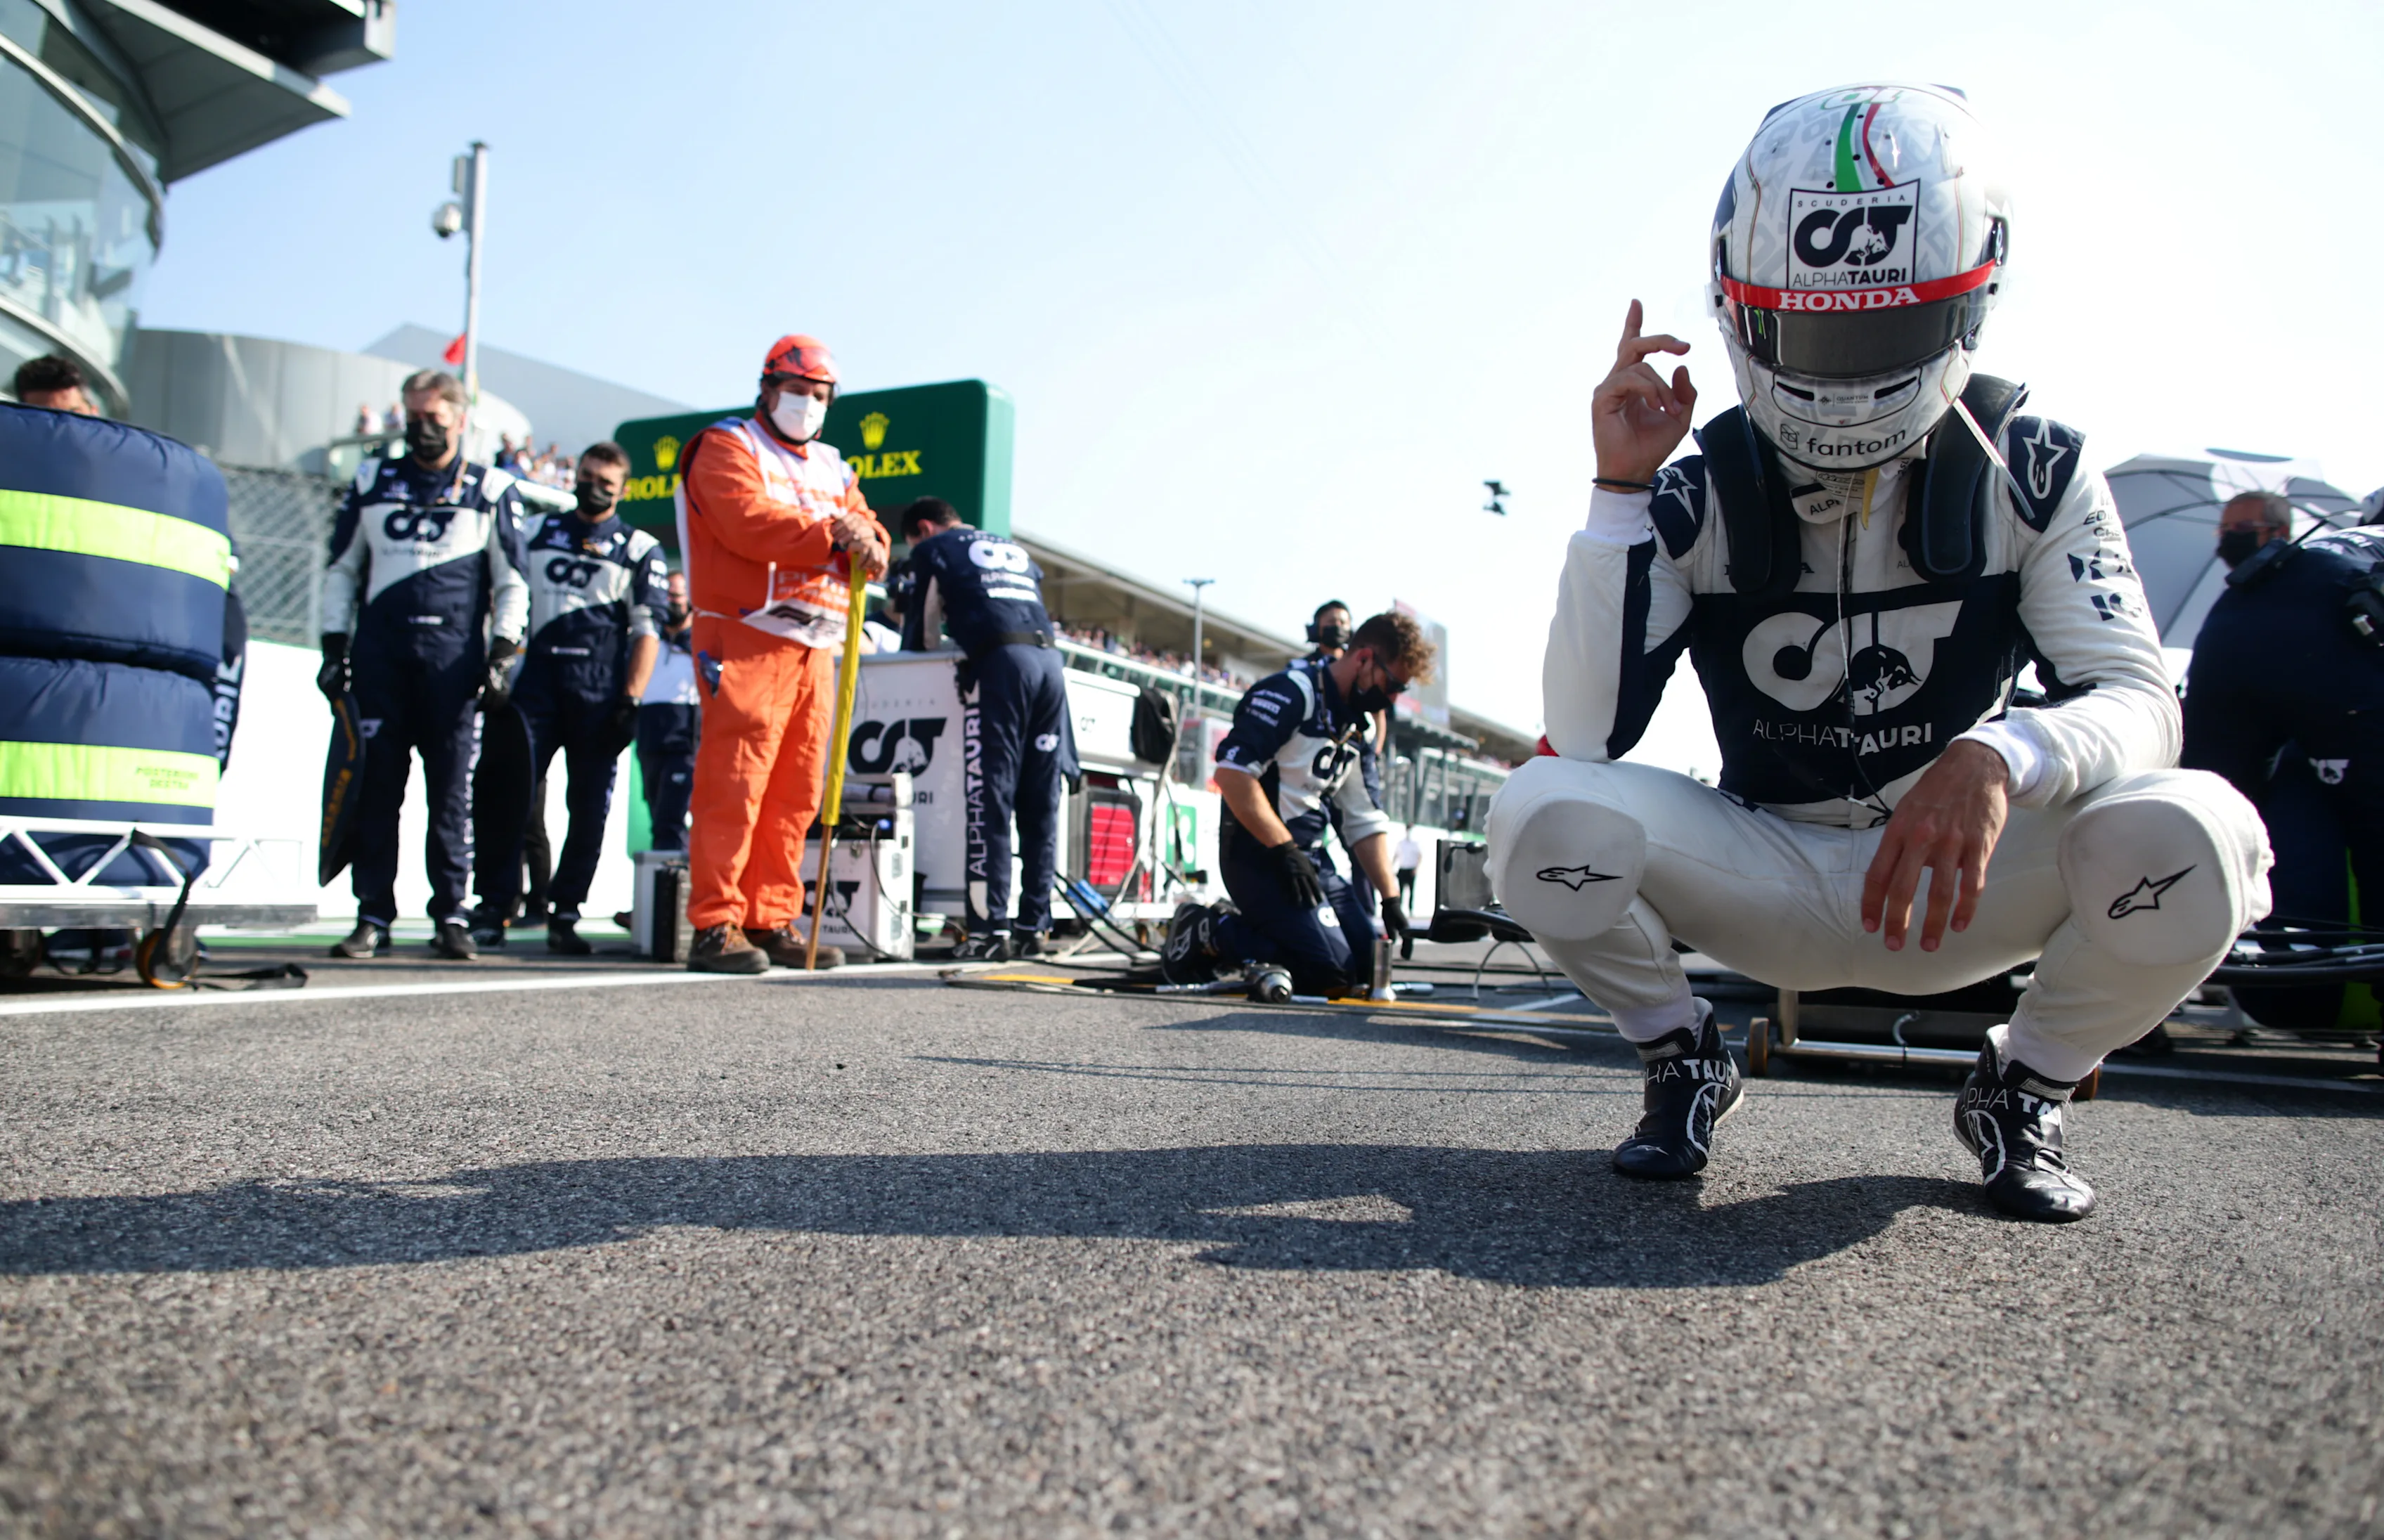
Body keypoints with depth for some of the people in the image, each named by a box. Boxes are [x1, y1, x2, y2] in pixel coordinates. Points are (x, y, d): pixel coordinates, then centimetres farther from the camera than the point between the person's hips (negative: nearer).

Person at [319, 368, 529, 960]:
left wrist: (502, 654, -3)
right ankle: (374, 916, 6)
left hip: (453, 653, -2)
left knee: (451, 787, -2)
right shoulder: (372, 483, 16)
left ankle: (451, 914, 3)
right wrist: (334, 647, 9)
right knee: (377, 783, 1)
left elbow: (512, 582, 7)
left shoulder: (492, 491, 9)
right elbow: (340, 570, 18)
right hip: (379, 649, 2)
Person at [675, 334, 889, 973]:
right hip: (746, 638, -7)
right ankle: (714, 926, -9)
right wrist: (831, 535, -15)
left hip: (814, 646, 7)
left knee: (797, 792, 6)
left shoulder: (831, 469, 26)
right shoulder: (727, 449, 5)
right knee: (733, 783, -11)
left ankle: (773, 922, 11)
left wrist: (864, 540, -9)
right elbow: (750, 522, -13)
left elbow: (868, 529, 15)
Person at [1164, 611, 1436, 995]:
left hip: (1312, 859, 9)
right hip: (1259, 855, -9)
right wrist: (1284, 849, -21)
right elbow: (1231, 772, -22)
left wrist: (1391, 898, 11)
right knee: (1332, 971, -21)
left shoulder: (1353, 727, 18)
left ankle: (1243, 931, 10)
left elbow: (1364, 822, 19)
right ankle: (1206, 932, -5)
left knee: (1368, 965, 0)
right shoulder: (1292, 693, -11)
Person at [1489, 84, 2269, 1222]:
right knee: (1543, 812, -28)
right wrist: (1619, 489, -25)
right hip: (1768, 887, 0)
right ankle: (1683, 1062, 3)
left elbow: (2140, 703, -16)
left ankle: (2022, 1087, 3)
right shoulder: (1695, 500, -10)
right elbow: (1583, 736, -20)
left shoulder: (2032, 475, -6)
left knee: (2193, 832, -29)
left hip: (1966, 877, 1)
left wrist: (1999, 758, -40)